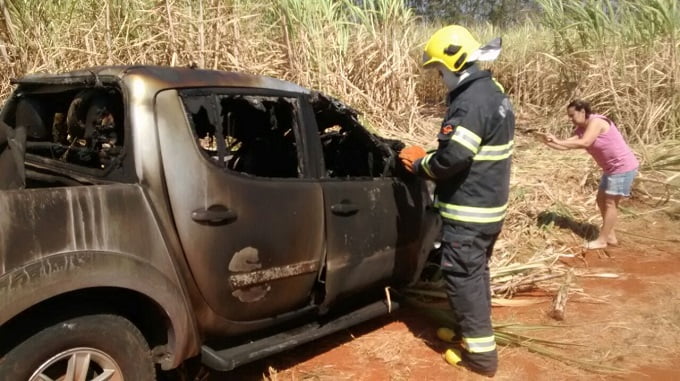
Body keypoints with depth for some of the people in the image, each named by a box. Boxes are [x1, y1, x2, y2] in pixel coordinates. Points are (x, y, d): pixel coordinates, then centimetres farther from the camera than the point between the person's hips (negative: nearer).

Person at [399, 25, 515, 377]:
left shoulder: (472, 101, -22)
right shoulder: (494, 95, 13)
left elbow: (453, 157, -28)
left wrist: (419, 164, -10)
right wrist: (429, 158, 11)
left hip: (469, 209, -10)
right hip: (489, 205, 11)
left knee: (462, 275, 0)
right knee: (475, 271, 20)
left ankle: (480, 352, 9)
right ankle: (471, 331, 35)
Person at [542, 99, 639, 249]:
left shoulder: (596, 122, -22)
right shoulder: (581, 129, 6)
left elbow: (584, 143, -34)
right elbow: (568, 145, -1)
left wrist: (557, 141, -33)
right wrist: (549, 142, -16)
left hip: (623, 167, -10)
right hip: (612, 168, 10)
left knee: (610, 203, -4)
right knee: (601, 200, 14)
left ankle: (602, 240, 5)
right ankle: (610, 236, 25)